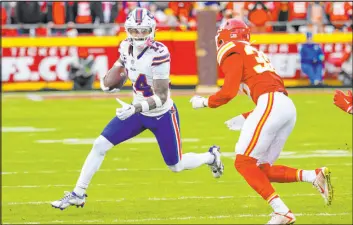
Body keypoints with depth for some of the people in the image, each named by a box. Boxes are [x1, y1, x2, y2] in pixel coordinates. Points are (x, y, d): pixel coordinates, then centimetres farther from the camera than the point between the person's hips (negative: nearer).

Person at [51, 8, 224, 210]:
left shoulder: (159, 54, -30)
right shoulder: (127, 47, -9)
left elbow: (161, 97, -29)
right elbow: (121, 65, 16)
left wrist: (135, 108, -42)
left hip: (162, 116, -6)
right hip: (139, 111, 6)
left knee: (176, 166, 10)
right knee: (100, 145, -6)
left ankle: (211, 156, 40)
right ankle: (78, 194, 4)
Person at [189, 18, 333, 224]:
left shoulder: (232, 53, 5)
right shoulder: (255, 54, 32)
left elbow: (229, 92, -7)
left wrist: (205, 102, 10)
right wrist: (246, 118, 31)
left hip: (271, 105, -9)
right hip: (288, 108, 9)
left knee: (244, 162, -6)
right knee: (263, 169, 11)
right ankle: (315, 176, -6)